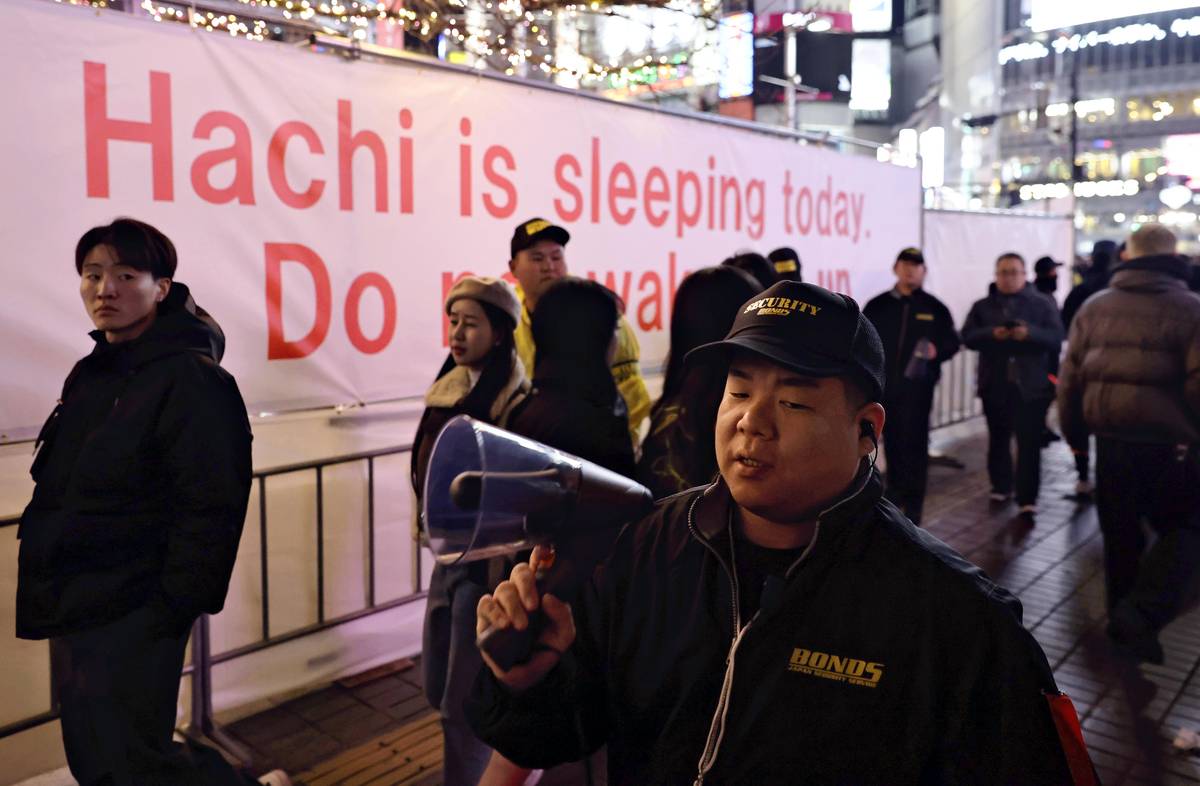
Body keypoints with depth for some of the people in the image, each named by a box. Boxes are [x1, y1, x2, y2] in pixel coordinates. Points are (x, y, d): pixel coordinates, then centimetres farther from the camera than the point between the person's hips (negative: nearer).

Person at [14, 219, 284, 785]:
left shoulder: (192, 380, -16)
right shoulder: (88, 376, 11)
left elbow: (210, 510, -21)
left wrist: (173, 608, -21)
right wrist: (48, 586, 15)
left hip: (133, 616, -9)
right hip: (72, 610, 9)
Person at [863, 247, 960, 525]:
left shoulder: (935, 308, 4)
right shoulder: (876, 306, 6)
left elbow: (952, 342, 8)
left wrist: (937, 350, -14)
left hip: (918, 386, -2)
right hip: (884, 385, 2)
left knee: (914, 443, -5)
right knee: (892, 442, 11)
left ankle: (913, 505, -2)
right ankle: (895, 491, 27)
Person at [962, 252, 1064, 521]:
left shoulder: (1042, 304, 4)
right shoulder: (982, 306, 9)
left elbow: (1056, 339, -5)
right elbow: (968, 337, -3)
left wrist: (1029, 333, -22)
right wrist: (992, 334, -21)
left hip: (1031, 386, -2)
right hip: (995, 385, 2)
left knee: (1029, 443, -6)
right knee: (998, 440, 13)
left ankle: (1028, 499, -6)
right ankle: (1001, 487, 29)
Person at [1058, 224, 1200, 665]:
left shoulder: (1094, 308, 6)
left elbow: (1070, 377, 6)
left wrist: (1074, 432, 16)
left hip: (1110, 440, 4)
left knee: (1120, 534, 16)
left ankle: (1124, 620, 25)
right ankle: (1143, 612, -8)